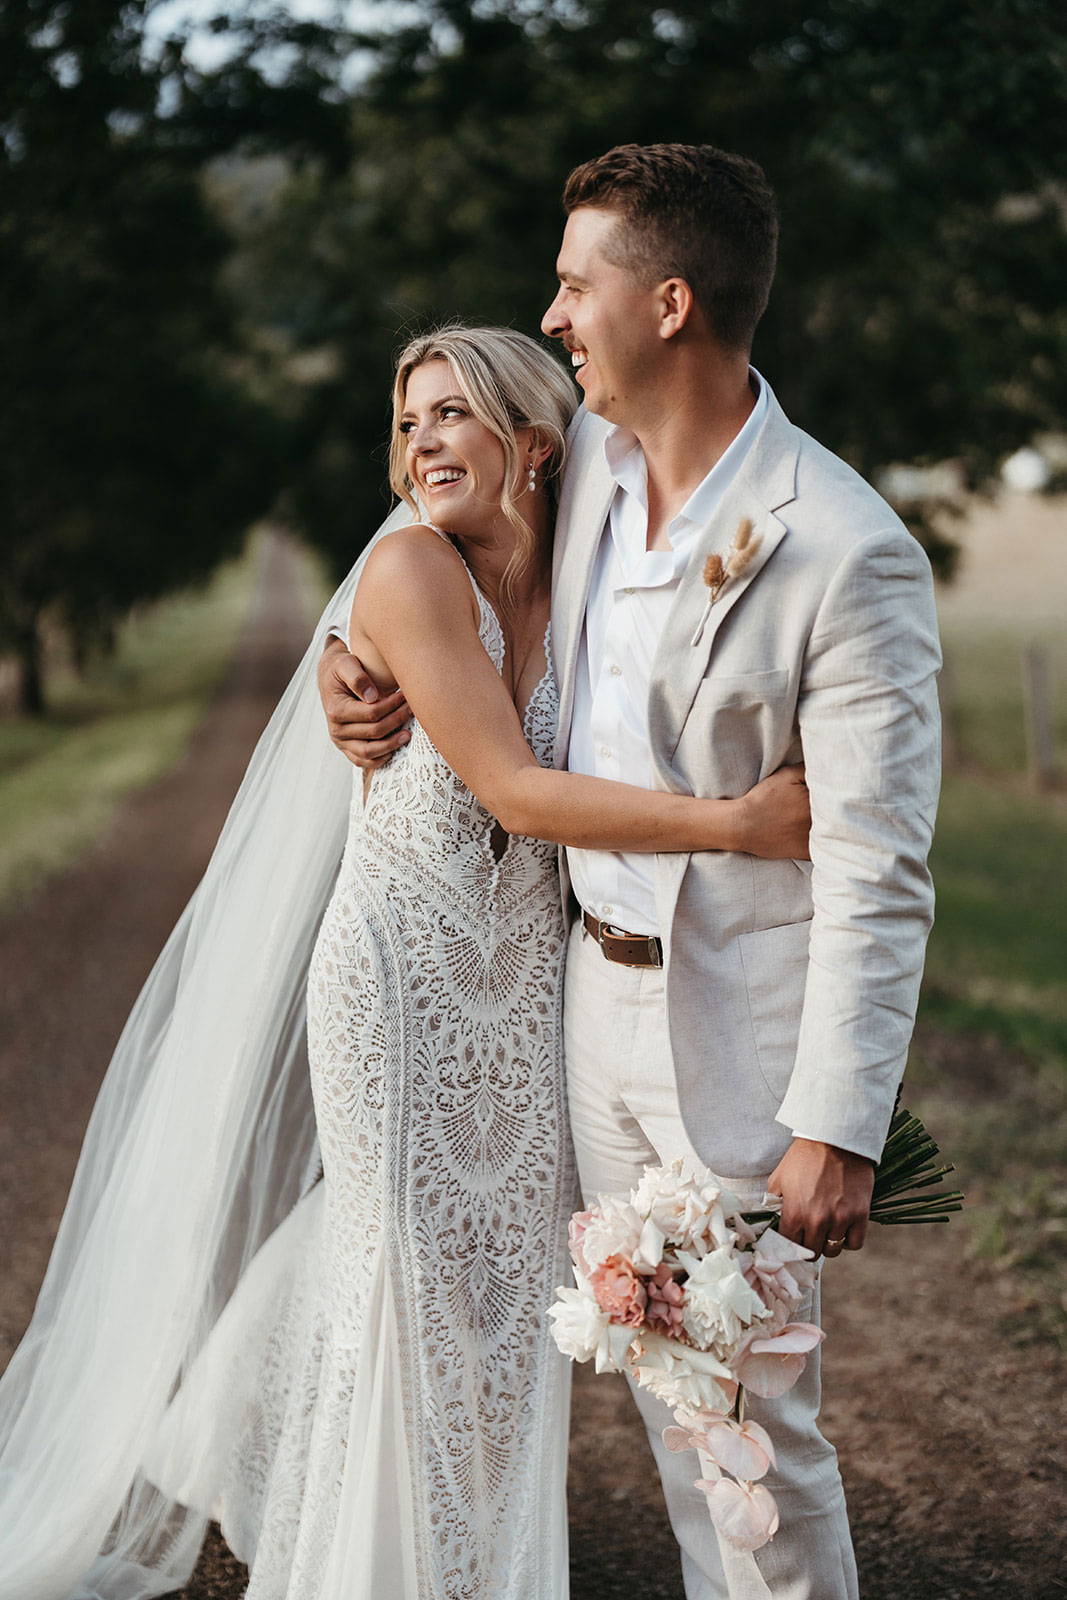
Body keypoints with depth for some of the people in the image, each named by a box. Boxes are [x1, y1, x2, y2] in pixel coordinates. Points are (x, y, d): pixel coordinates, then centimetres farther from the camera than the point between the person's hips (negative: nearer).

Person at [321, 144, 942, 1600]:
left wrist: (837, 1128, -21)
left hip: (738, 1026, -7)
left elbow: (876, 875, -21)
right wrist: (360, 657, 2)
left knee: (755, 1404, 3)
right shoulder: (585, 460, 0)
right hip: (597, 987, 7)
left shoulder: (846, 552, -22)